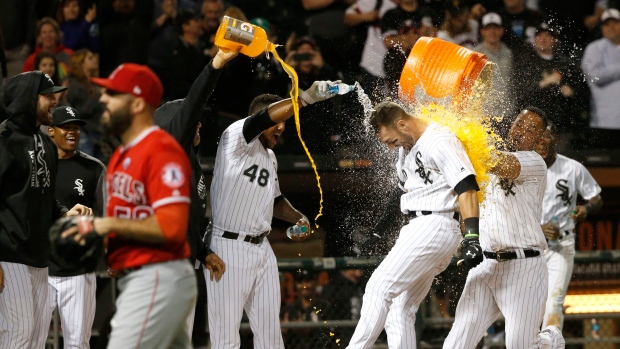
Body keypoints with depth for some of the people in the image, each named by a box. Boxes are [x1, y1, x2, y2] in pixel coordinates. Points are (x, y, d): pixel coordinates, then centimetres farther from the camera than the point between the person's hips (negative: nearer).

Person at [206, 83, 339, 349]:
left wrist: (297, 217, 11)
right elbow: (266, 117, -30)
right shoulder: (235, 139, -10)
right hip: (228, 247, -8)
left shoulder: (270, 157, 16)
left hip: (262, 249, 8)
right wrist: (307, 97, -39)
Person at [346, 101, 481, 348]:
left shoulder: (439, 142, -12)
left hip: (434, 226, -10)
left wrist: (471, 234, -28)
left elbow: (466, 186, -19)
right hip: (418, 228, 10)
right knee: (400, 310, 6)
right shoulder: (408, 147, 18)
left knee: (379, 289, -15)